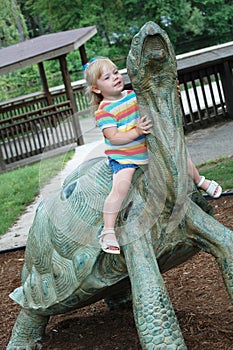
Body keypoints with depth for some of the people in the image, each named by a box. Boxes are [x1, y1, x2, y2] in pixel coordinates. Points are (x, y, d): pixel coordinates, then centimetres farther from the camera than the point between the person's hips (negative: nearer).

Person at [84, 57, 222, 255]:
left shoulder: (134, 95, 2)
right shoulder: (103, 111, -16)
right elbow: (113, 138, -25)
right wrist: (136, 132, -36)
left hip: (148, 149, 6)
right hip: (123, 158, -6)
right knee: (120, 186, -28)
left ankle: (200, 181, 45)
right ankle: (108, 231, -21)